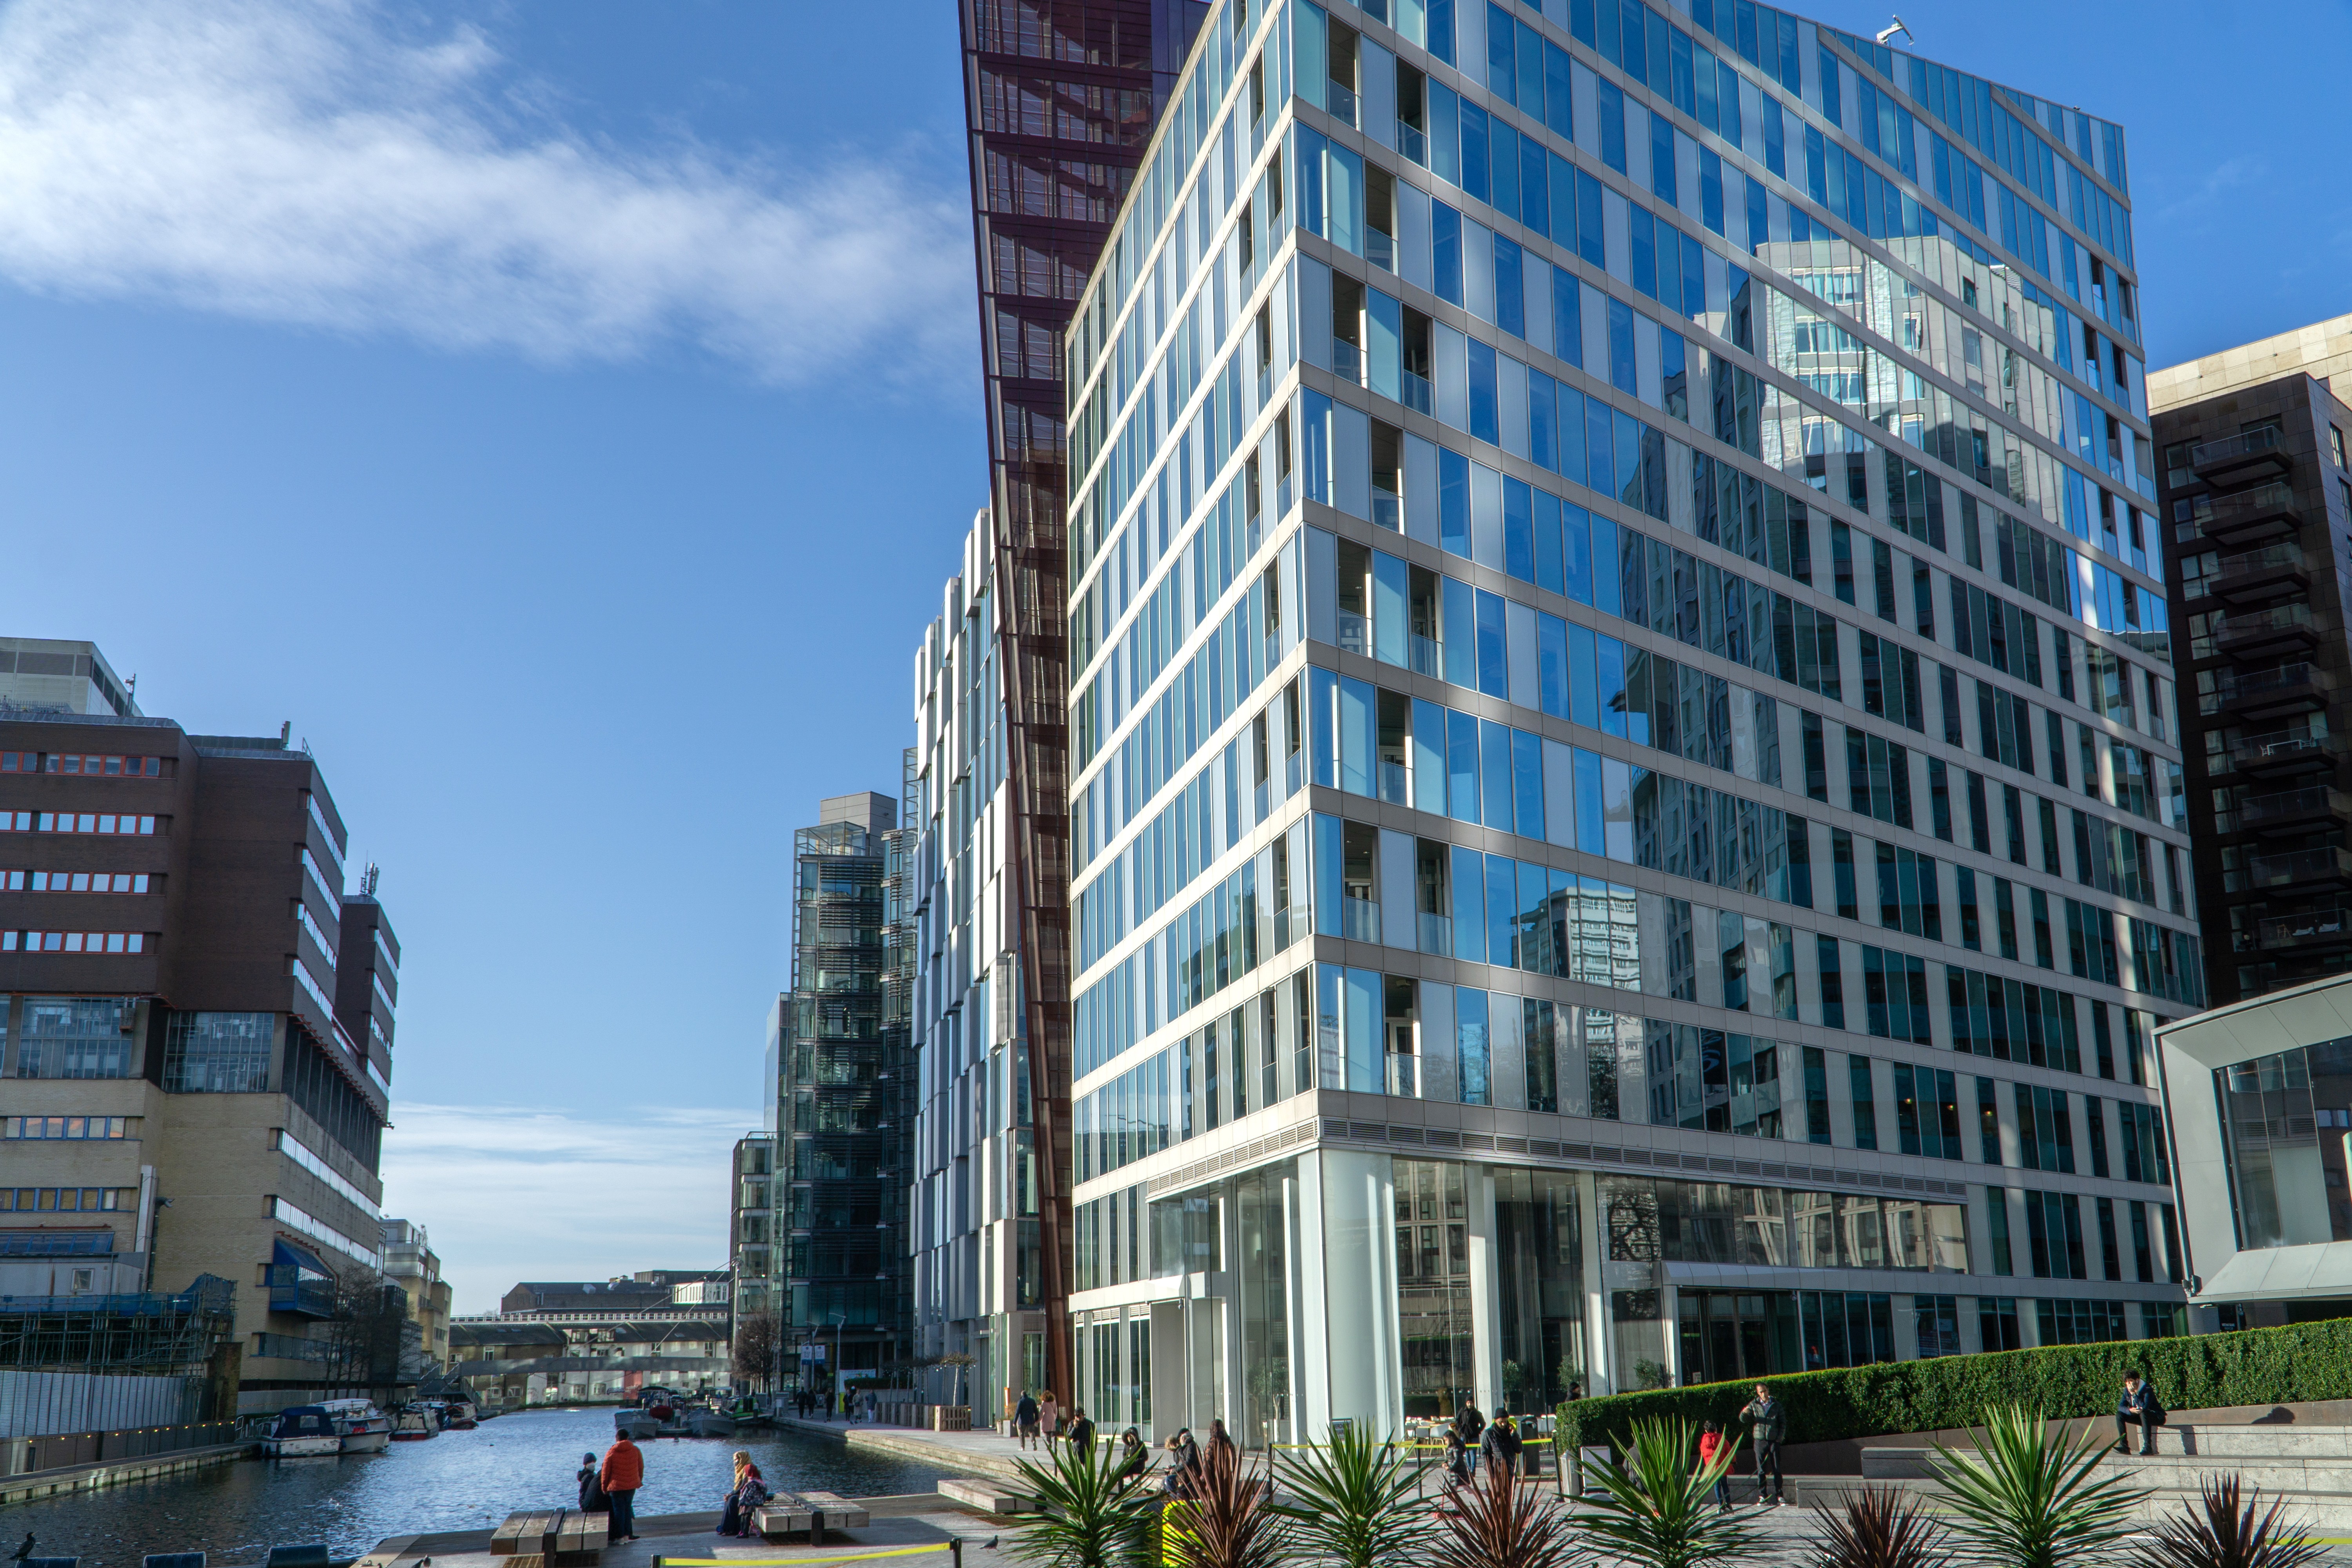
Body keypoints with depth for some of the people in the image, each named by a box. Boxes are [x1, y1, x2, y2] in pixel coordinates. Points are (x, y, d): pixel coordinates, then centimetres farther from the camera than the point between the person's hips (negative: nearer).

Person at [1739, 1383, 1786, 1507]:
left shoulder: (1776, 1405, 4)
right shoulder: (1754, 1405, 3)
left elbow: (1783, 1422, 8)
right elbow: (1744, 1419, 2)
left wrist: (1780, 1437, -4)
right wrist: (1744, 1413, -22)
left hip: (1774, 1441, 0)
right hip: (1760, 1441, 0)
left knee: (1777, 1470, 0)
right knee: (1761, 1470, 1)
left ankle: (1780, 1495, 6)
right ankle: (1762, 1496, 5)